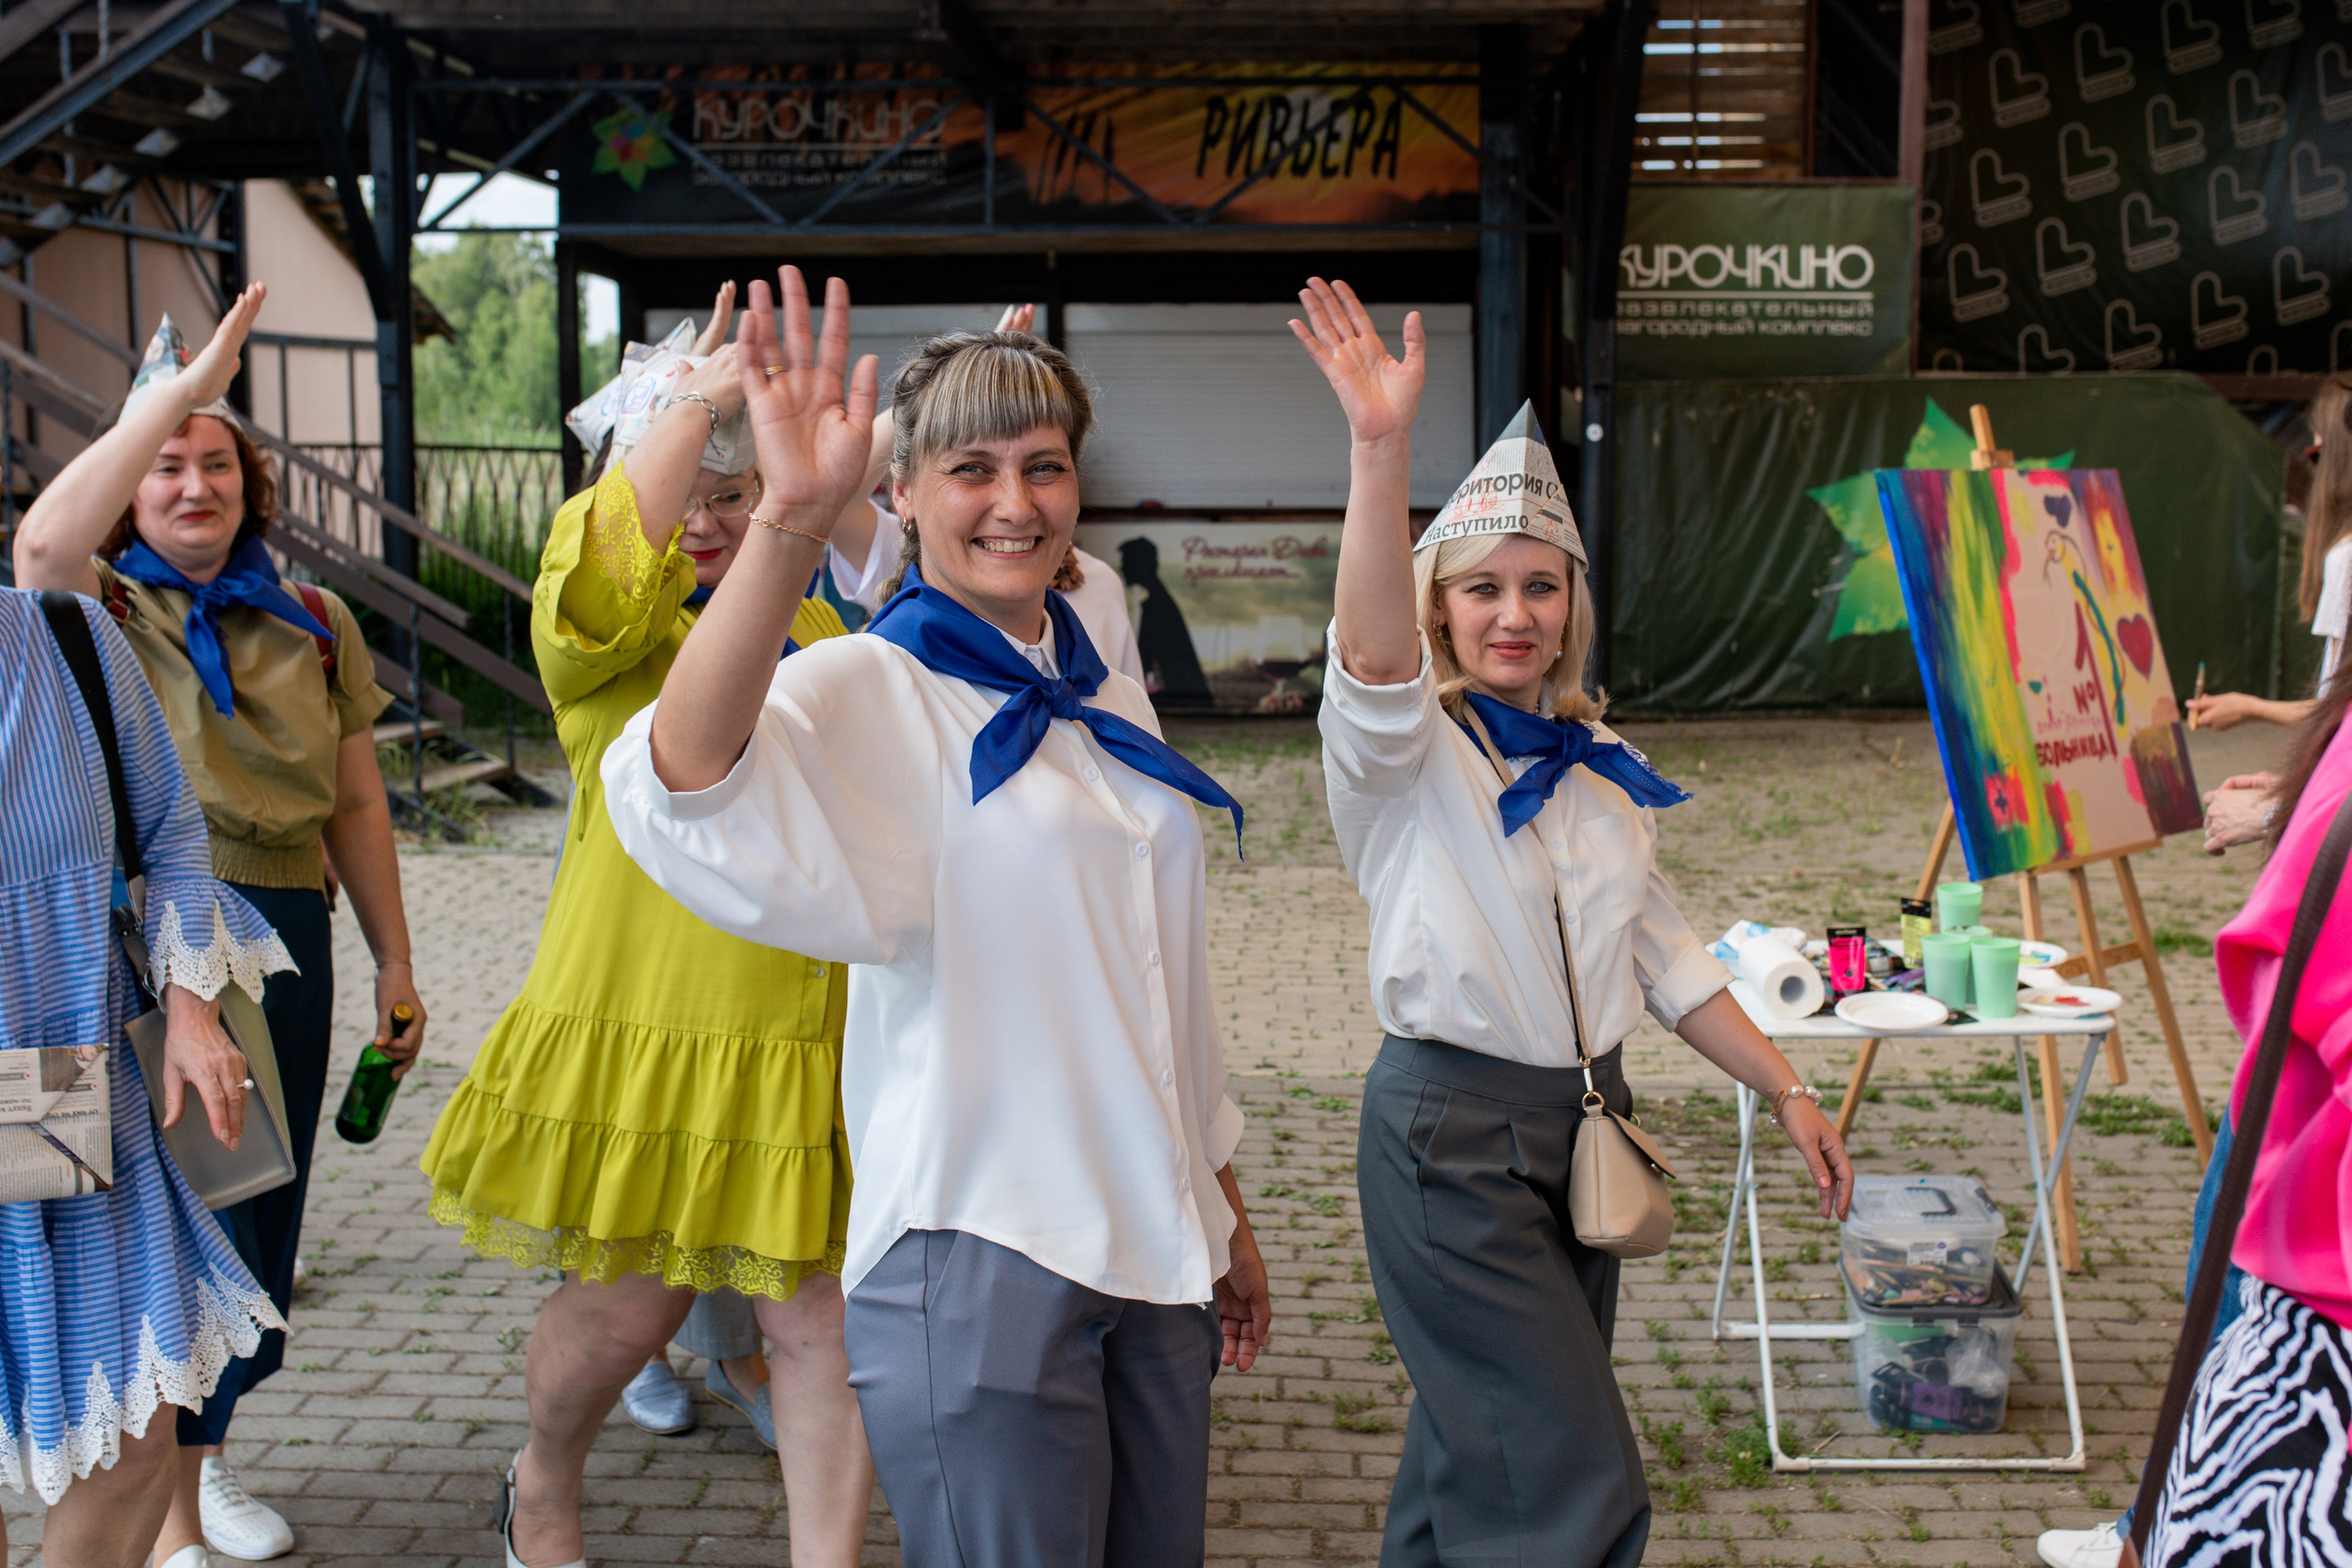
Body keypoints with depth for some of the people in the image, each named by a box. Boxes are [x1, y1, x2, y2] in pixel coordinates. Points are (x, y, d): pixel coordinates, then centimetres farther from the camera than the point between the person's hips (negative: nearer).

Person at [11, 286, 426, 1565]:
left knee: (258, 1217, 12)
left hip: (282, 933, 4)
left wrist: (395, 965, 12)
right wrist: (174, 392, -25)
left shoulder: (316, 627, 11)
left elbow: (356, 802, 14)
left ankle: (199, 1459, 35)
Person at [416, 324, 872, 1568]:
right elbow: (604, 557, -28)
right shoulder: (608, 636, -3)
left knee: (823, 1323, 2)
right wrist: (699, 395, -21)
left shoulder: (821, 636, 13)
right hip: (637, 1033, -3)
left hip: (806, 1046, 4)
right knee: (625, 1303, 11)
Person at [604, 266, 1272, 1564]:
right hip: (977, 1256, -6)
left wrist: (1225, 1213, 20)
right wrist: (789, 522, -46)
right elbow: (684, 784, -34)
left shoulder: (1102, 694, 11)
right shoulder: (868, 692, -10)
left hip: (1151, 1248, 7)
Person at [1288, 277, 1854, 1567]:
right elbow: (1372, 650, -33)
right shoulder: (1402, 751, -10)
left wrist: (1785, 1090, 14)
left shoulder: (1599, 766, 11)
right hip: (1450, 1134, -7)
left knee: (1476, 1458, 17)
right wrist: (1380, 448, -45)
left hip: (1586, 1122, 7)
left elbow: (1664, 954, 17)